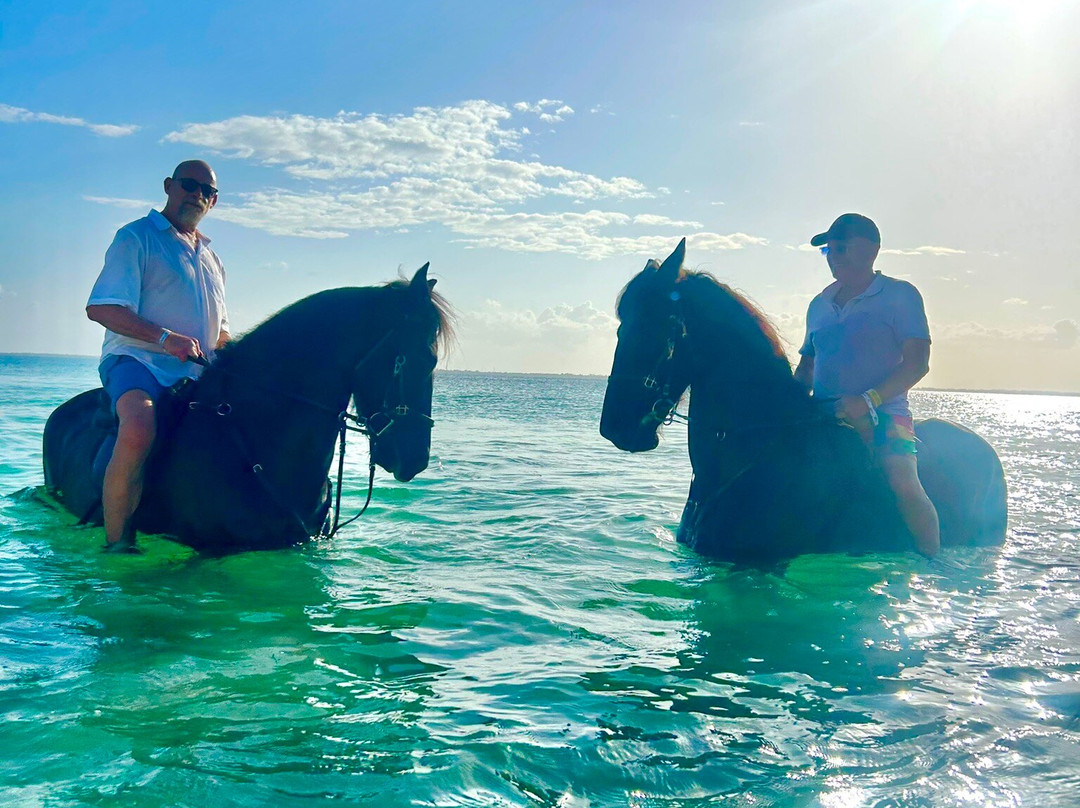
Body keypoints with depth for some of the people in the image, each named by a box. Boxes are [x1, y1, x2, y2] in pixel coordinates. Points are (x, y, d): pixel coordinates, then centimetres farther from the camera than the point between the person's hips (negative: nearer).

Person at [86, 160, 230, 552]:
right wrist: (164, 338, -22)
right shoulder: (136, 237, 3)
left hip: (196, 373, 7)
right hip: (137, 360, -7)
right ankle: (118, 543, -26)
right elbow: (101, 308, -9)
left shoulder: (210, 257, 26)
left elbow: (220, 332, 31)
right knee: (139, 428, -36)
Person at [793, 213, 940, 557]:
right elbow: (807, 366, 24)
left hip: (882, 413, -5)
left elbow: (917, 362, -8)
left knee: (903, 483, -27)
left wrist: (868, 400, -21)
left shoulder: (900, 295, 1)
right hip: (823, 417, 6)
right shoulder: (819, 305, 18)